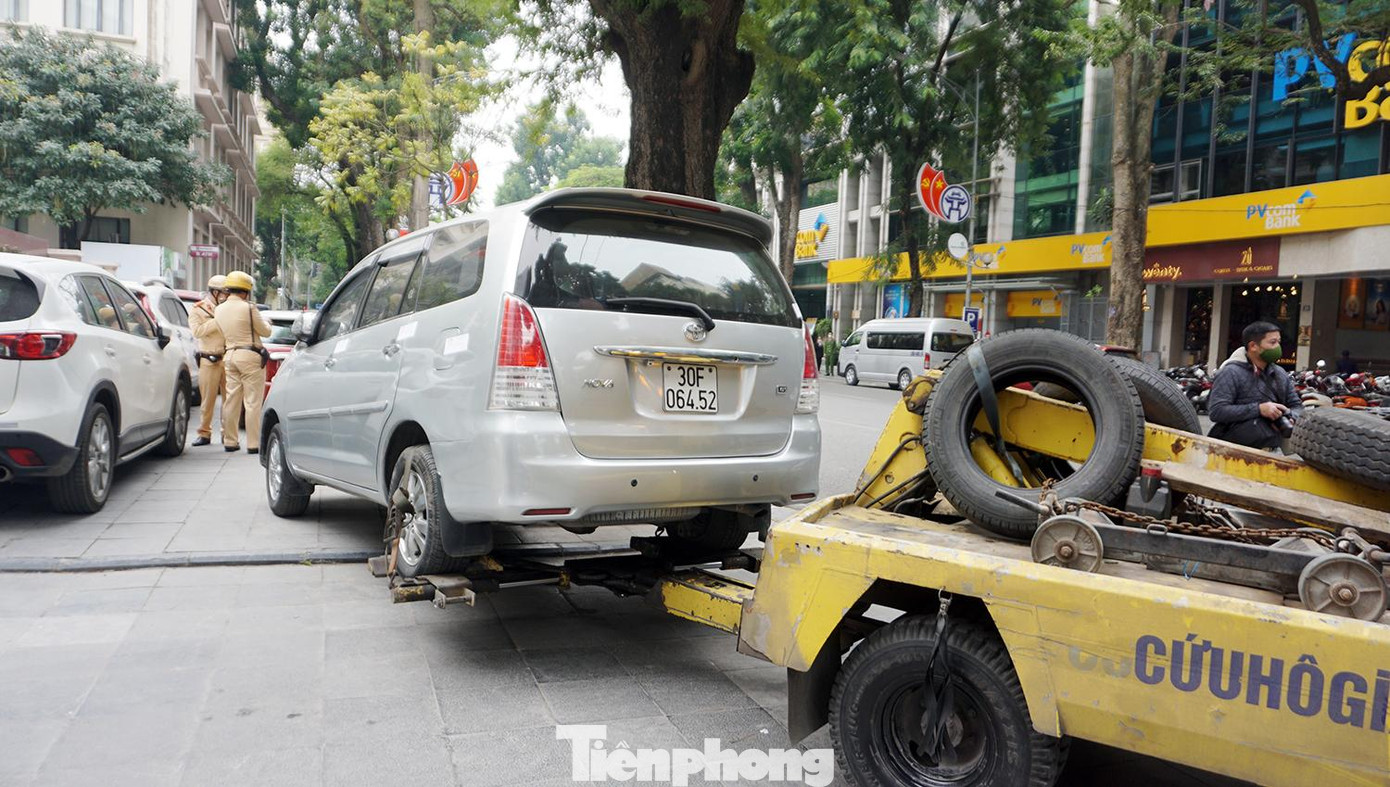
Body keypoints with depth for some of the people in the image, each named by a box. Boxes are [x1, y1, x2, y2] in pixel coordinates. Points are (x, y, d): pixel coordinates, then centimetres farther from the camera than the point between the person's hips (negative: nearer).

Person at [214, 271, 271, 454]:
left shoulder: (219, 310, 9)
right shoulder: (248, 308, -12)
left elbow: (224, 333, 18)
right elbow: (265, 332, -4)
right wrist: (266, 323, 17)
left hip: (230, 355, 7)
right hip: (250, 356, -7)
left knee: (231, 400, 11)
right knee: (253, 402, -4)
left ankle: (230, 441, 16)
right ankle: (253, 444, -4)